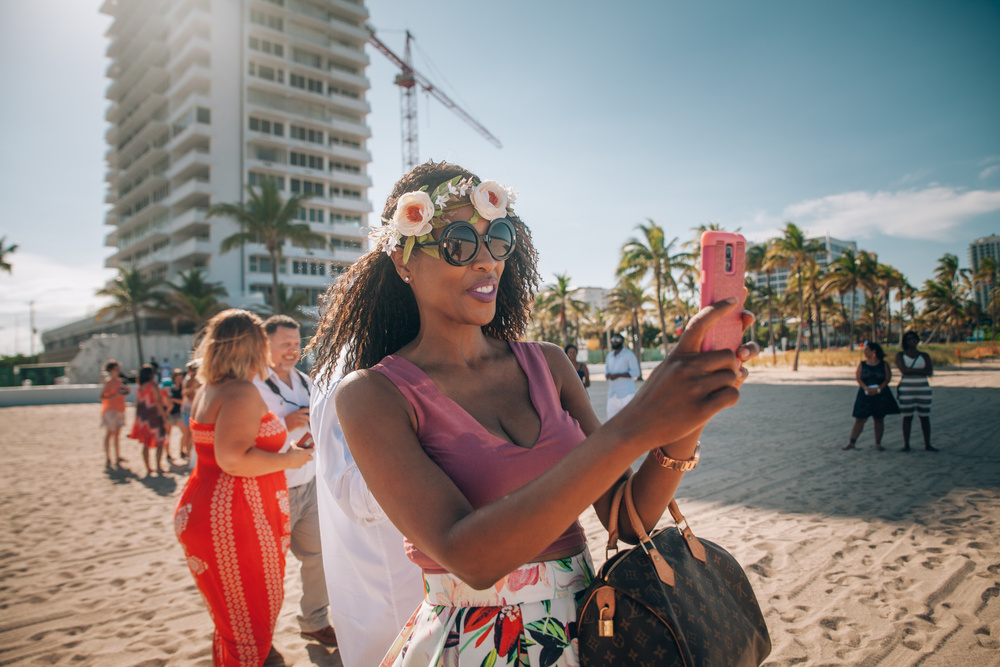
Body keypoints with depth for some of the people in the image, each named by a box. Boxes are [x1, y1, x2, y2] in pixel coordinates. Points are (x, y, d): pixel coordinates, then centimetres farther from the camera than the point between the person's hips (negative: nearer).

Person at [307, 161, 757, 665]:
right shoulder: (371, 394, -15)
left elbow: (628, 519, -6)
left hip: (589, 624, 4)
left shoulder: (548, 365, -4)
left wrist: (683, 430, -25)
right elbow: (467, 555, -27)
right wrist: (633, 429, -33)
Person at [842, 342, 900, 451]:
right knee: (859, 419, -2)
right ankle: (852, 442, 1)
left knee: (879, 419, 5)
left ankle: (878, 443, 15)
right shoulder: (862, 364, 6)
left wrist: (878, 389, -17)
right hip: (865, 395, 0)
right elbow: (858, 378, -2)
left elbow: (888, 379, -4)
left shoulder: (884, 364, 3)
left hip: (881, 395, 0)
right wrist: (866, 388, -18)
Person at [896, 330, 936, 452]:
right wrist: (921, 371, -9)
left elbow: (930, 372, -4)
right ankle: (906, 444, 4)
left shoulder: (924, 355, 10)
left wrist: (911, 370, -11)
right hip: (906, 388, -2)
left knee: (925, 417, 4)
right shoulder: (900, 354, 4)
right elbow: (903, 369, -12)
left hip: (923, 388, 2)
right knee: (907, 417, -1)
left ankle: (927, 444, 11)